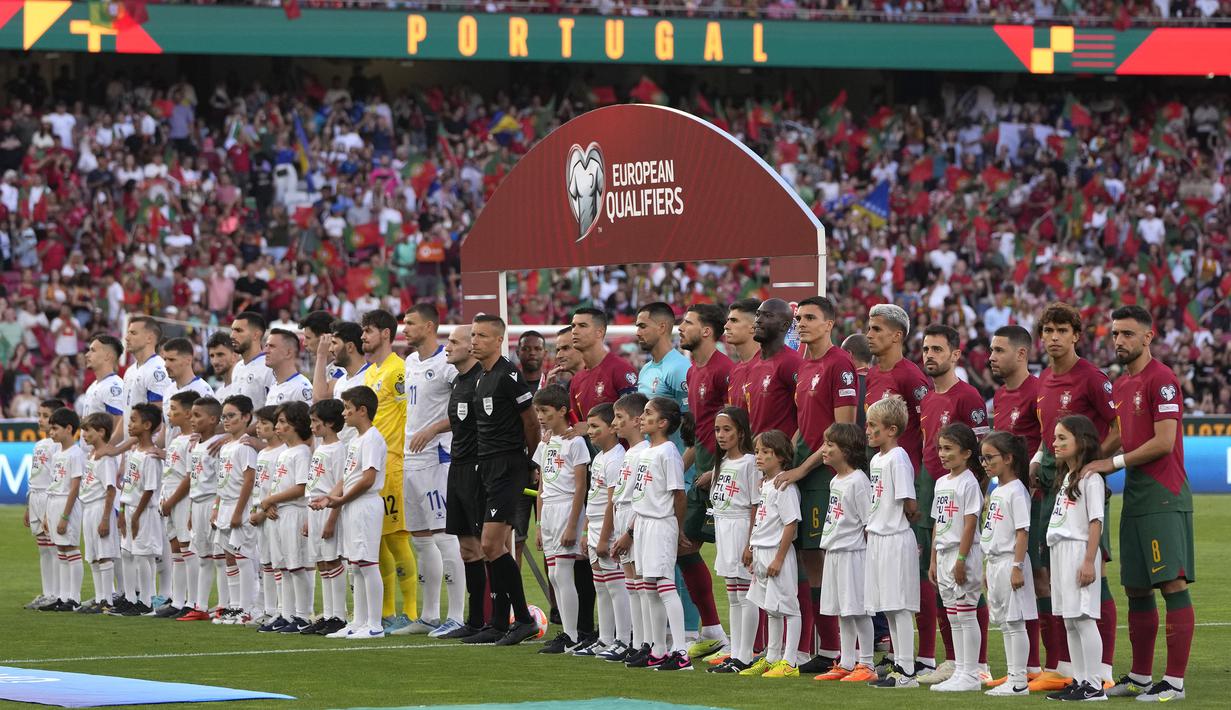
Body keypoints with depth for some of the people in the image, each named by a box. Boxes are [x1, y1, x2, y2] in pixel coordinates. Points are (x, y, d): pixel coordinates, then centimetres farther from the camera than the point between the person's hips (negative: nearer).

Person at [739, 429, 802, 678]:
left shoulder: (784, 486, -15)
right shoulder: (764, 484, 13)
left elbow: (791, 524, -18)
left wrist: (778, 559, -20)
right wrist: (751, 548, 18)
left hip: (777, 553, -10)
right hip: (761, 553, 10)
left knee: (785, 608, -5)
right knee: (772, 609, 17)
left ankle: (788, 662, -4)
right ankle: (771, 658, 25)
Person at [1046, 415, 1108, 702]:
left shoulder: (1090, 478, -10)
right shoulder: (1066, 477, 18)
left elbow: (1096, 522, -14)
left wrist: (1089, 561, -19)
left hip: (1079, 550, -10)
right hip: (1059, 550, 10)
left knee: (1083, 618, -10)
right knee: (1069, 621, 11)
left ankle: (1094, 685, -9)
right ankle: (1079, 681, 16)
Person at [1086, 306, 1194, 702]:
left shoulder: (1161, 380, -10)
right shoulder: (1120, 387, 17)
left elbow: (1164, 442, -16)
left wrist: (1113, 462, -11)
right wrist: (1093, 468, 7)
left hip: (1164, 496, -9)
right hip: (1135, 497, 9)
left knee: (1173, 584, -10)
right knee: (1136, 588, 12)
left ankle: (1174, 681, -12)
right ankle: (1140, 677, 21)